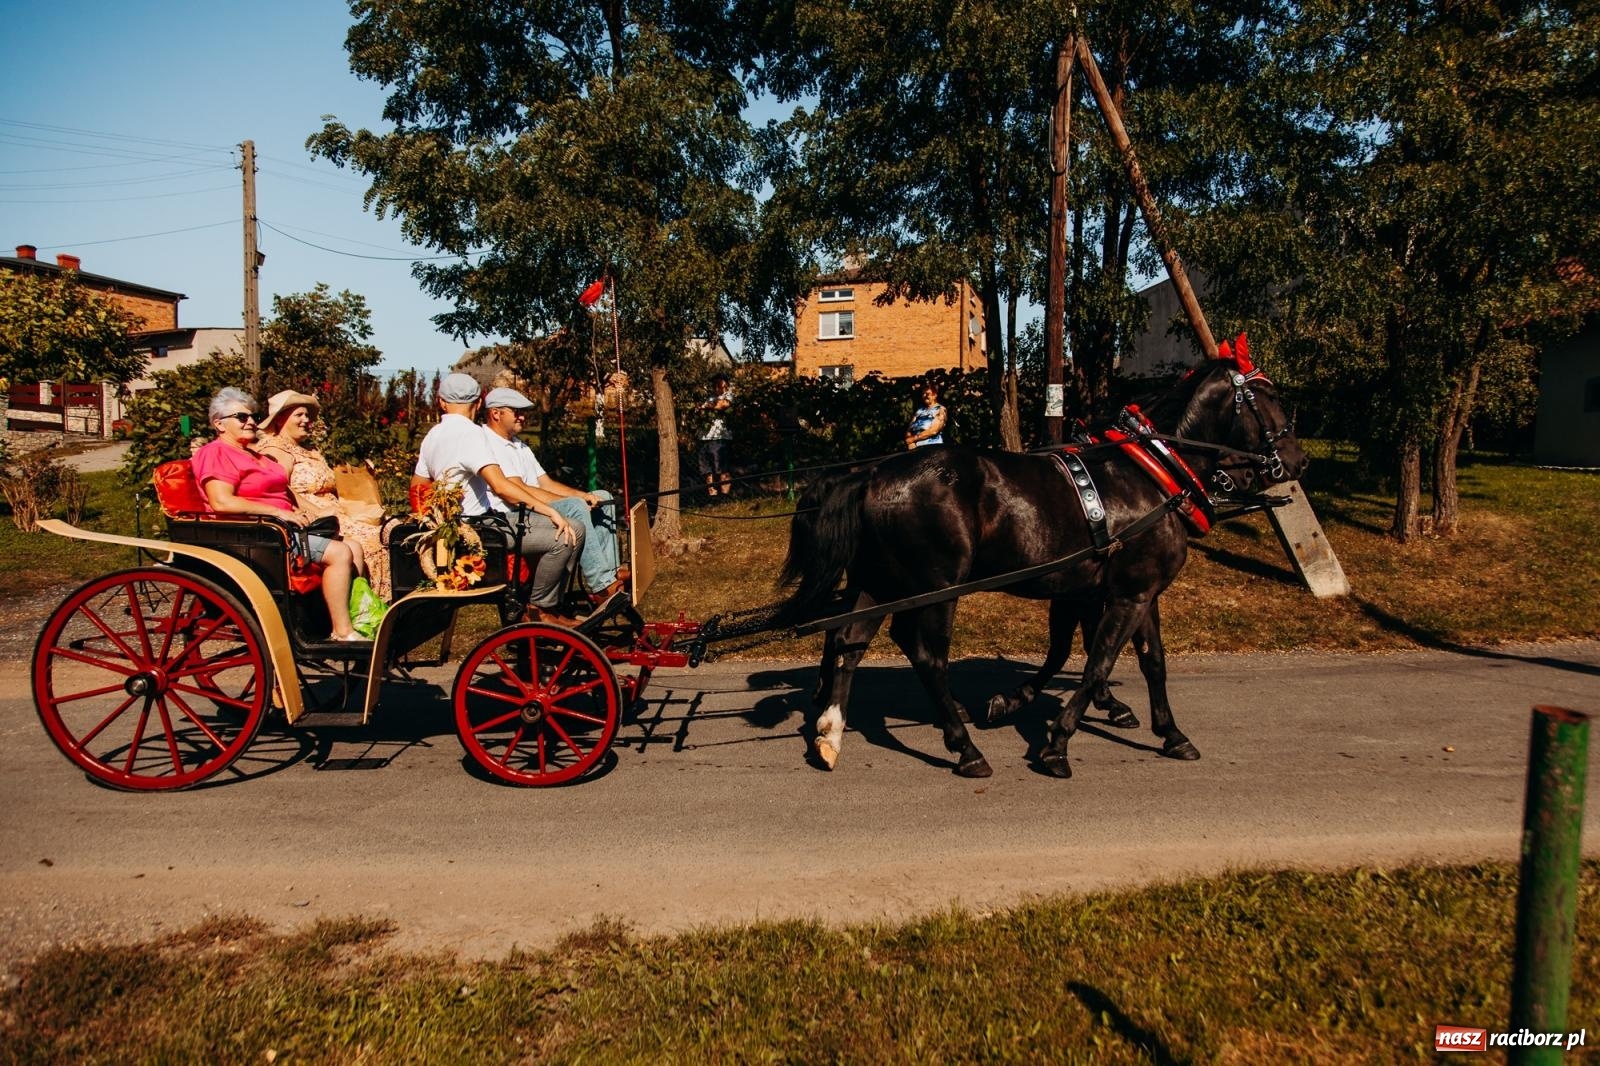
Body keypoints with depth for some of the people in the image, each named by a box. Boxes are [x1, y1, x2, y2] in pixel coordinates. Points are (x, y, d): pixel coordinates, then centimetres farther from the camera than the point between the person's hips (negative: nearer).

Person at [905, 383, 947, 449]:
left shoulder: (940, 410, 4)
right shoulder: (919, 410, 20)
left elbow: (933, 431, -8)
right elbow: (909, 429, 13)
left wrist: (914, 438, -7)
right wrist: (910, 442, -8)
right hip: (914, 448, 5)